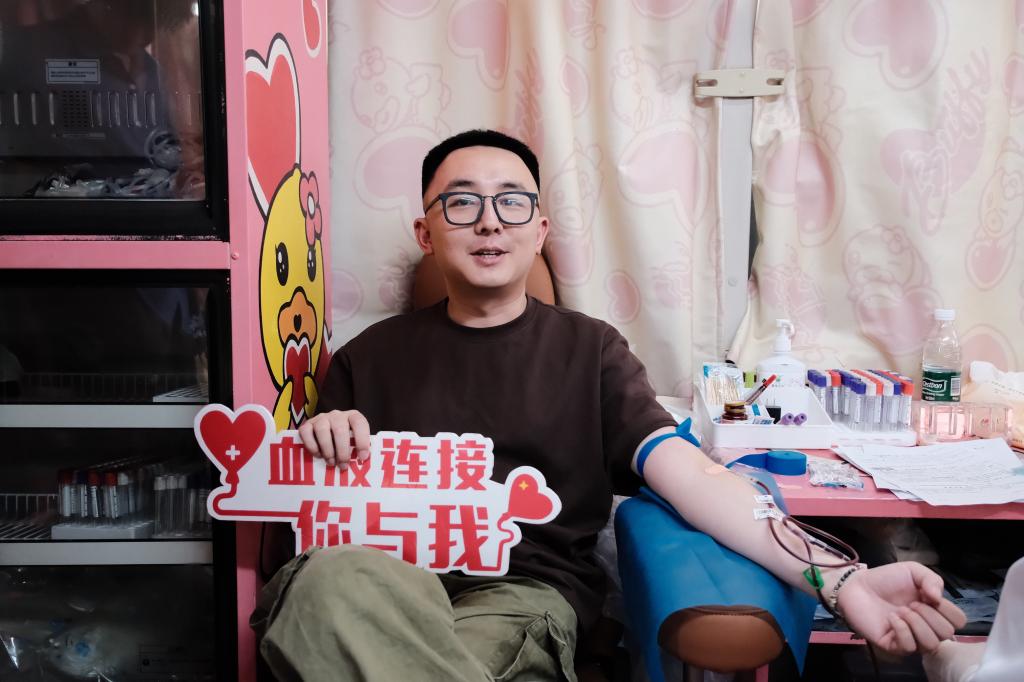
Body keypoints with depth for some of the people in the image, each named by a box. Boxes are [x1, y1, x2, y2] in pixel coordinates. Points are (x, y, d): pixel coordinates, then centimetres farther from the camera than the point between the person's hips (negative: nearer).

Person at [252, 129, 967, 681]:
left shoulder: (588, 349, 12)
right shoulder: (373, 356, 16)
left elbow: (687, 473, -2)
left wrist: (834, 576, -17)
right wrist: (322, 448, -8)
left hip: (523, 601, -1)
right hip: (385, 586, 2)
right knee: (335, 577, -36)